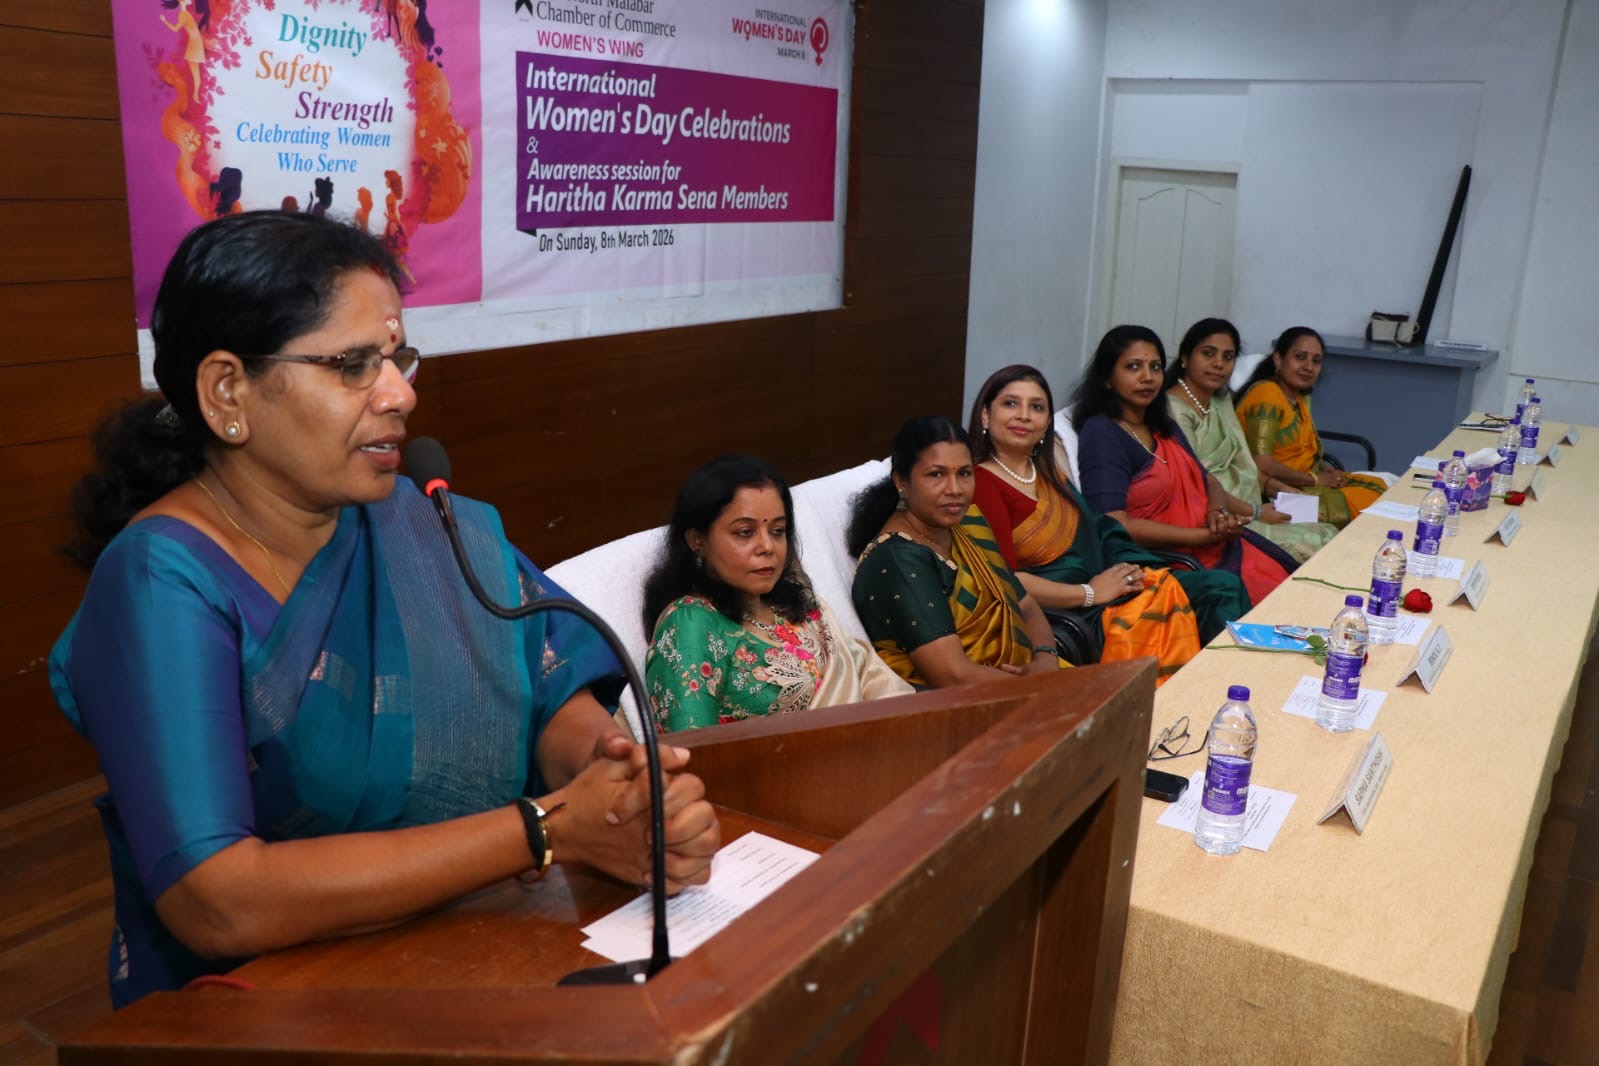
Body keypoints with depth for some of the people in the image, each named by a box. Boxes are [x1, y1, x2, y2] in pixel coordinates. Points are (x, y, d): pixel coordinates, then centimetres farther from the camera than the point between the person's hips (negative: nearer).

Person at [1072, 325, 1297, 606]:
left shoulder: (1163, 426, 14)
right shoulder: (1101, 434, -11)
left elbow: (1206, 479, 20)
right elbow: (1115, 526, -20)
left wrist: (1218, 512, -5)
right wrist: (1205, 535, -17)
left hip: (1217, 546, 8)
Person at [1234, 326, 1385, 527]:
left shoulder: (1298, 398, 14)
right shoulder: (1266, 394, -16)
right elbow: (1260, 463, -25)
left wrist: (1325, 469, -2)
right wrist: (1314, 479, -13)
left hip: (1302, 483, 10)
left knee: (1378, 488, 2)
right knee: (1368, 503, -13)